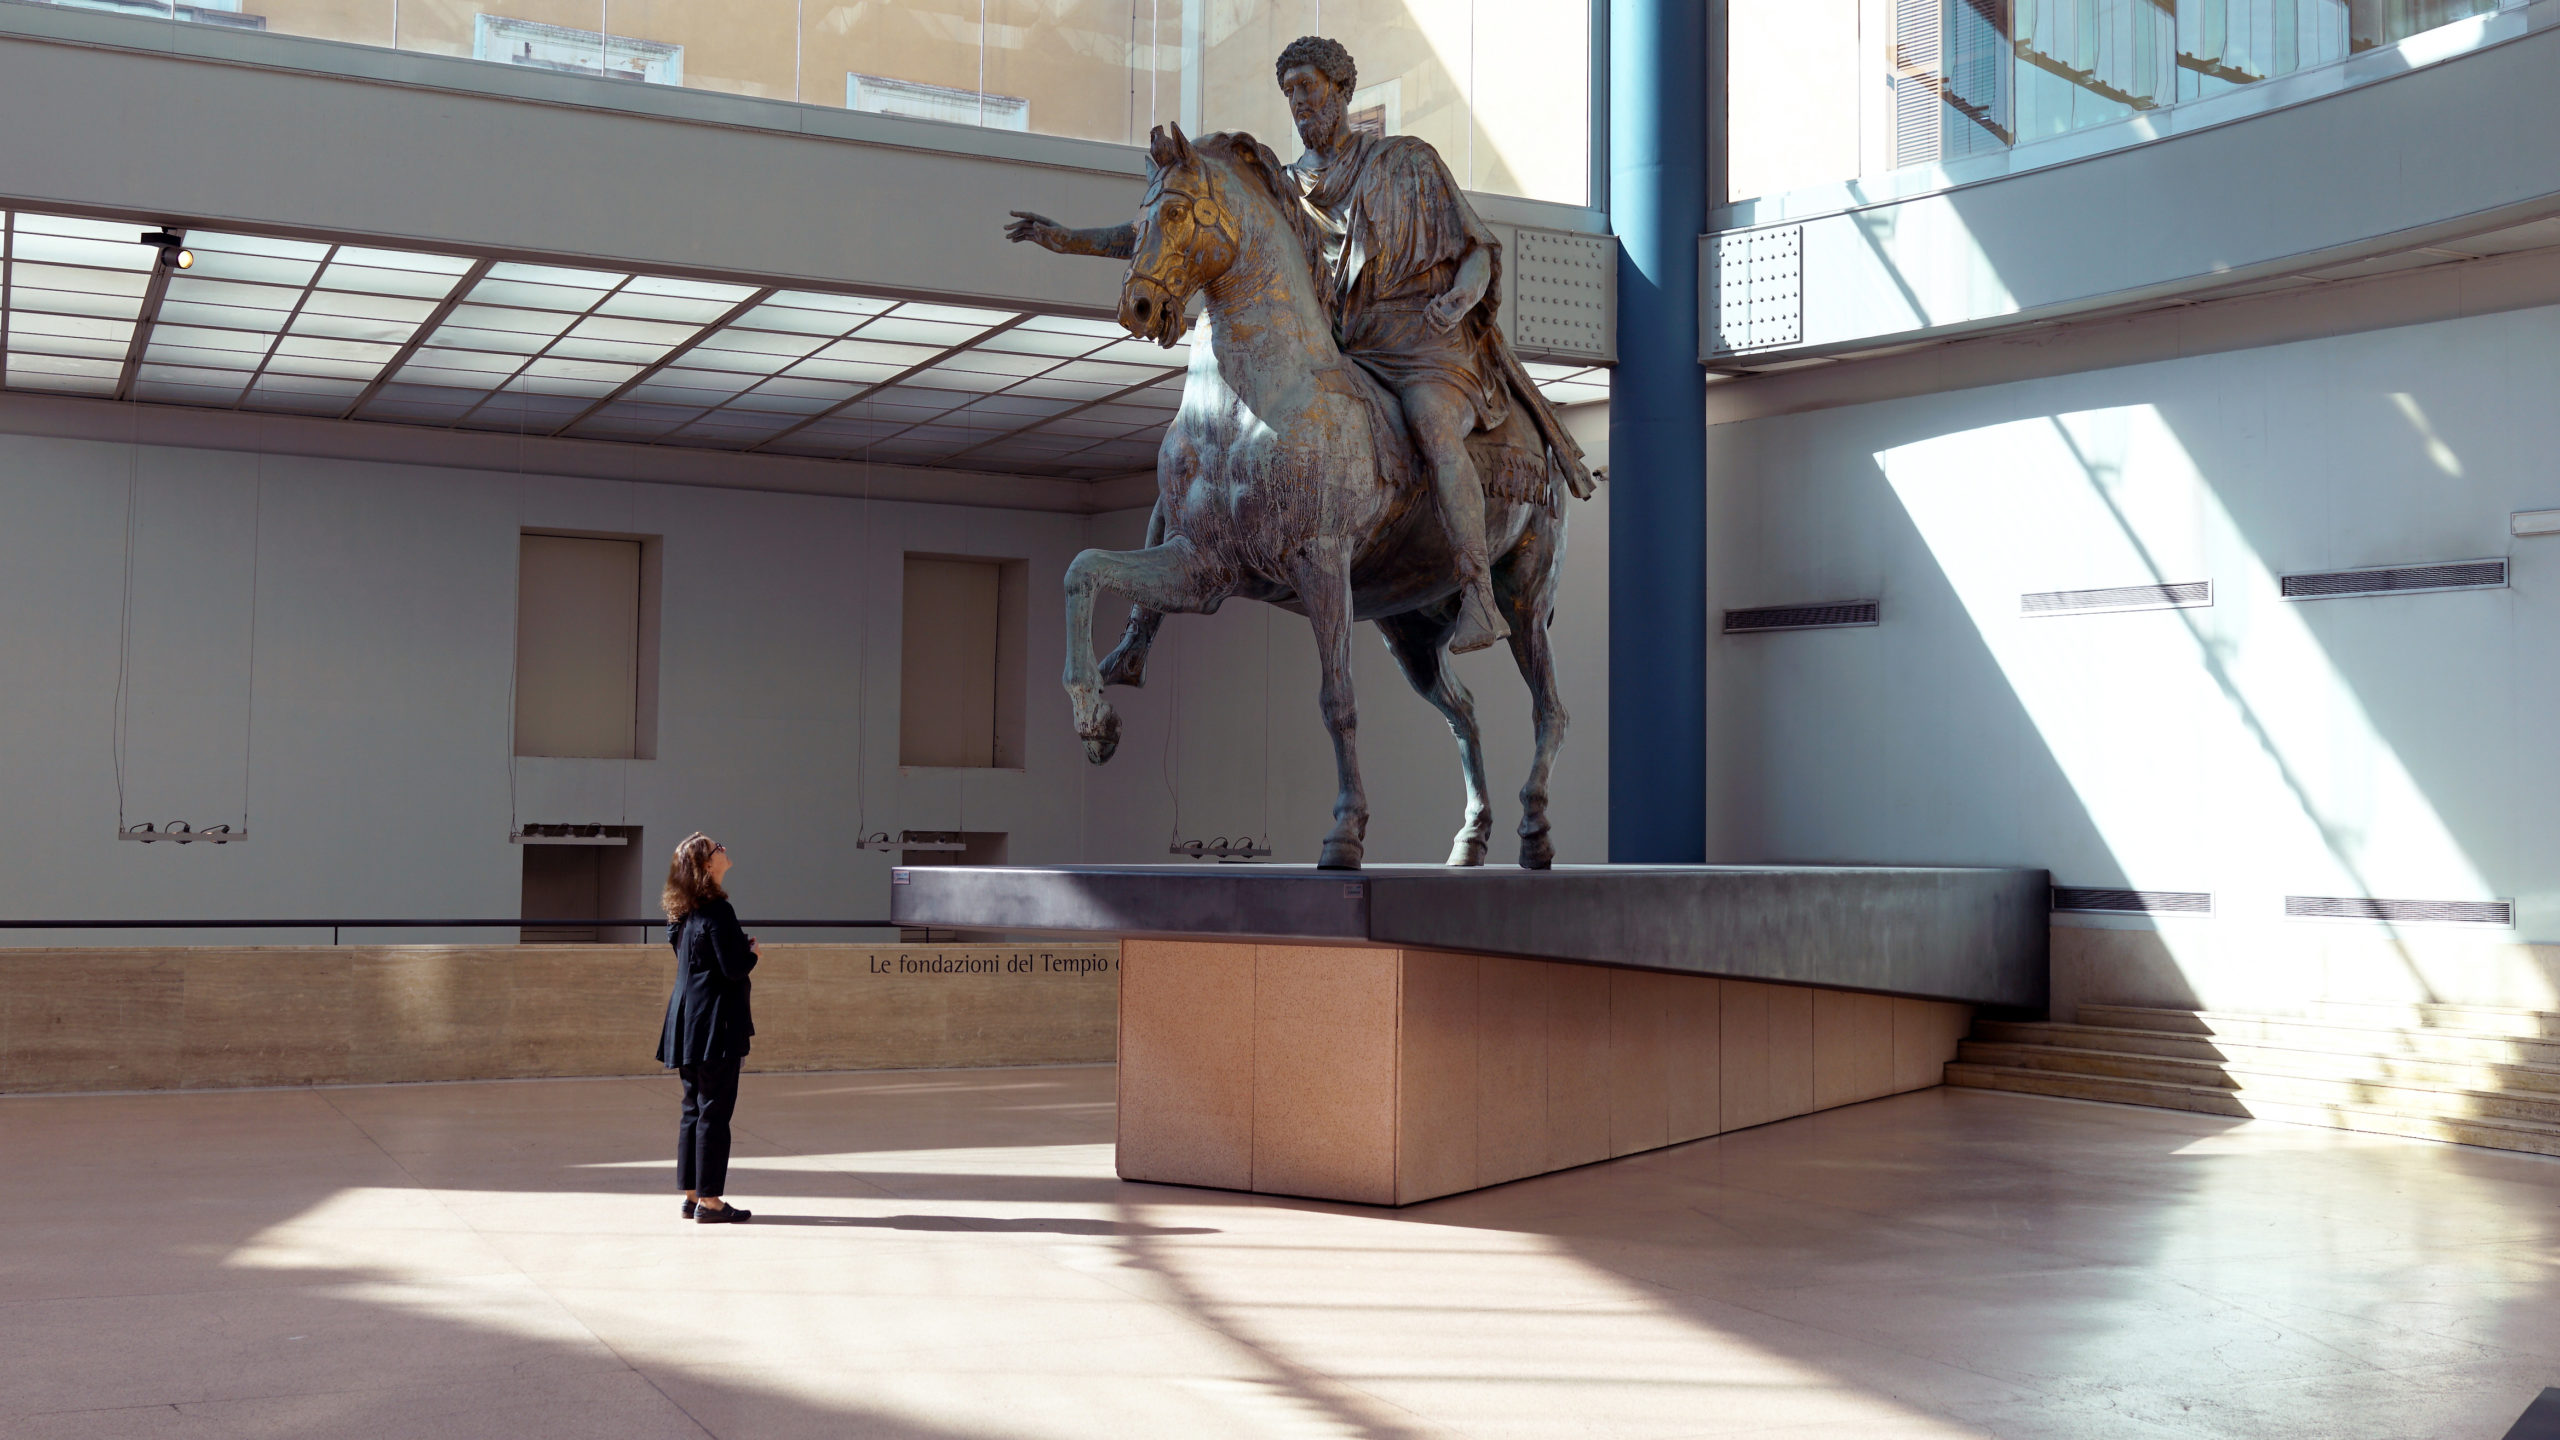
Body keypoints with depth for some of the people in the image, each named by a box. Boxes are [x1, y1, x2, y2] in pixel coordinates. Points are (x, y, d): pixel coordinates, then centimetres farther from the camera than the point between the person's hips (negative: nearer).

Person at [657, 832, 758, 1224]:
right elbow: (734, 968, -21)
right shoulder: (717, 911, -17)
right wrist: (752, 952, 1)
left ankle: (692, 1194, 17)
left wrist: (740, 946, 17)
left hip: (689, 1026, 9)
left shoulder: (684, 913, 10)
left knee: (694, 1109, 13)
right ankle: (709, 1201, -1)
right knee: (714, 1111, -4)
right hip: (716, 1028, -9)